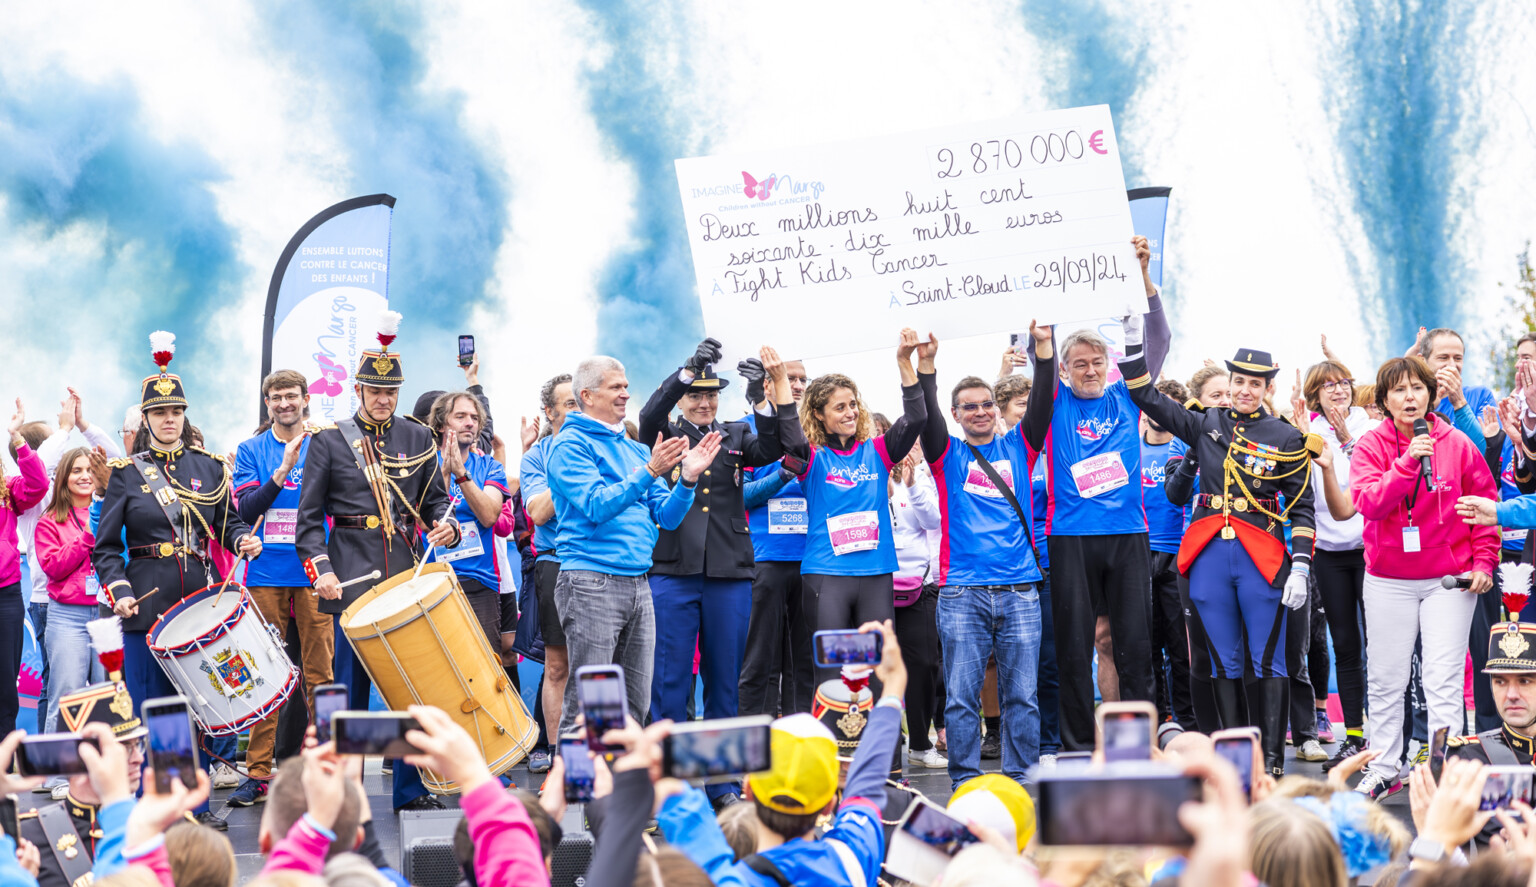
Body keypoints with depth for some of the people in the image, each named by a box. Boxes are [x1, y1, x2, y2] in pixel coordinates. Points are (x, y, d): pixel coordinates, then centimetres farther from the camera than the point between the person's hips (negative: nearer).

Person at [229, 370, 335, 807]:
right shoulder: (251, 451, 10)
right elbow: (246, 509, -2)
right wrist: (284, 469, -16)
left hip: (315, 574, -1)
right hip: (267, 574, 1)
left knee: (319, 674, -3)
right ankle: (257, 774, 4)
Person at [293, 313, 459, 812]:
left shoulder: (418, 440, 11)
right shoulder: (328, 441, 3)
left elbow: (436, 501, 15)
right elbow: (309, 517, 2)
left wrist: (446, 526, -7)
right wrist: (320, 568, -10)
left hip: (409, 579, 3)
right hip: (353, 580, -2)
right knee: (351, 687, 0)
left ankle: (411, 789, 10)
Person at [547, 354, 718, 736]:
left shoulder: (634, 449, 18)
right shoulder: (571, 444, -3)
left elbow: (666, 517, 14)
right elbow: (596, 506, -16)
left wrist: (688, 479, -4)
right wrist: (649, 472, -22)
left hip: (638, 586, 7)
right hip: (591, 584, -7)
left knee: (636, 704, 8)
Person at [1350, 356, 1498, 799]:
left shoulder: (1458, 445, -2)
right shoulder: (1371, 445, -2)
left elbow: (1485, 504, 5)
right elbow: (1367, 502, -17)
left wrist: (1483, 562, -3)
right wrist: (1408, 462, -25)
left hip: (1449, 579, -1)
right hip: (1388, 580, 1)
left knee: (1444, 681, -5)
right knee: (1385, 680, 8)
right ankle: (1383, 770, 19)